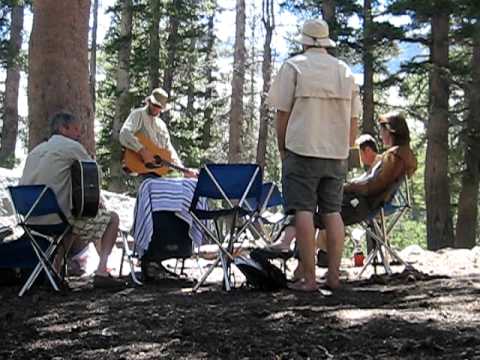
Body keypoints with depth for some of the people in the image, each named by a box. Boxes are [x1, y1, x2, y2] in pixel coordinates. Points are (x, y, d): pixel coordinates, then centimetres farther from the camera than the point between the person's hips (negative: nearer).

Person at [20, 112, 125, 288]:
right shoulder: (72, 147, -2)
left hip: (31, 219, 8)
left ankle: (55, 268, 26)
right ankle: (101, 273, -5)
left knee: (74, 218, 37)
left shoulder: (36, 150, 19)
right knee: (112, 218, 7)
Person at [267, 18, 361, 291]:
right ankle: (334, 275, 8)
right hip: (337, 153, 5)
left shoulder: (294, 66, 0)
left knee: (304, 211, -5)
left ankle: (309, 278, -7)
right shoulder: (346, 71, 14)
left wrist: (282, 149, 6)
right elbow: (354, 119, 13)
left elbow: (283, 113, -3)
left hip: (302, 149, -4)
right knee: (333, 211, 9)